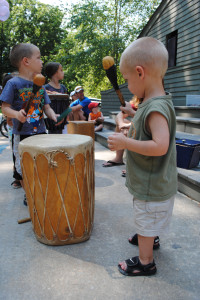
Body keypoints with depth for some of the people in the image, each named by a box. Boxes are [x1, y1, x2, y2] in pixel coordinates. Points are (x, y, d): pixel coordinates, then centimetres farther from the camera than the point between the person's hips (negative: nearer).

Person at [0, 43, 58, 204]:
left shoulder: (41, 84, 8)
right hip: (22, 134, -5)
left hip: (41, 131, 5)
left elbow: (46, 107, 8)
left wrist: (53, 115, -13)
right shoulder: (13, 83, -9)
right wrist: (16, 114, -32)